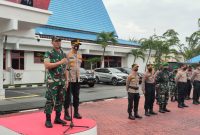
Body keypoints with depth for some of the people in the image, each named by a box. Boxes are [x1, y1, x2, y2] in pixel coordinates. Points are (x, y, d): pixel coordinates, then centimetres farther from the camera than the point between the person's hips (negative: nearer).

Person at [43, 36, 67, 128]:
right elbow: (47, 66, -17)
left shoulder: (63, 54, 14)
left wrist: (66, 80, 12)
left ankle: (57, 118, 20)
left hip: (61, 81, 6)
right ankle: (48, 120, 4)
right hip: (52, 81, -6)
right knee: (50, 100, -4)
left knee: (60, 100, 10)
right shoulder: (48, 53, -4)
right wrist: (59, 62, -19)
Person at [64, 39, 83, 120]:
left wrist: (78, 77, 16)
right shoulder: (67, 55, -9)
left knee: (76, 96, 12)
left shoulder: (80, 55, 13)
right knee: (68, 97, 0)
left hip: (77, 79, 7)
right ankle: (66, 113, 9)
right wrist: (66, 79, -19)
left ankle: (76, 112, 23)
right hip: (69, 79, -7)